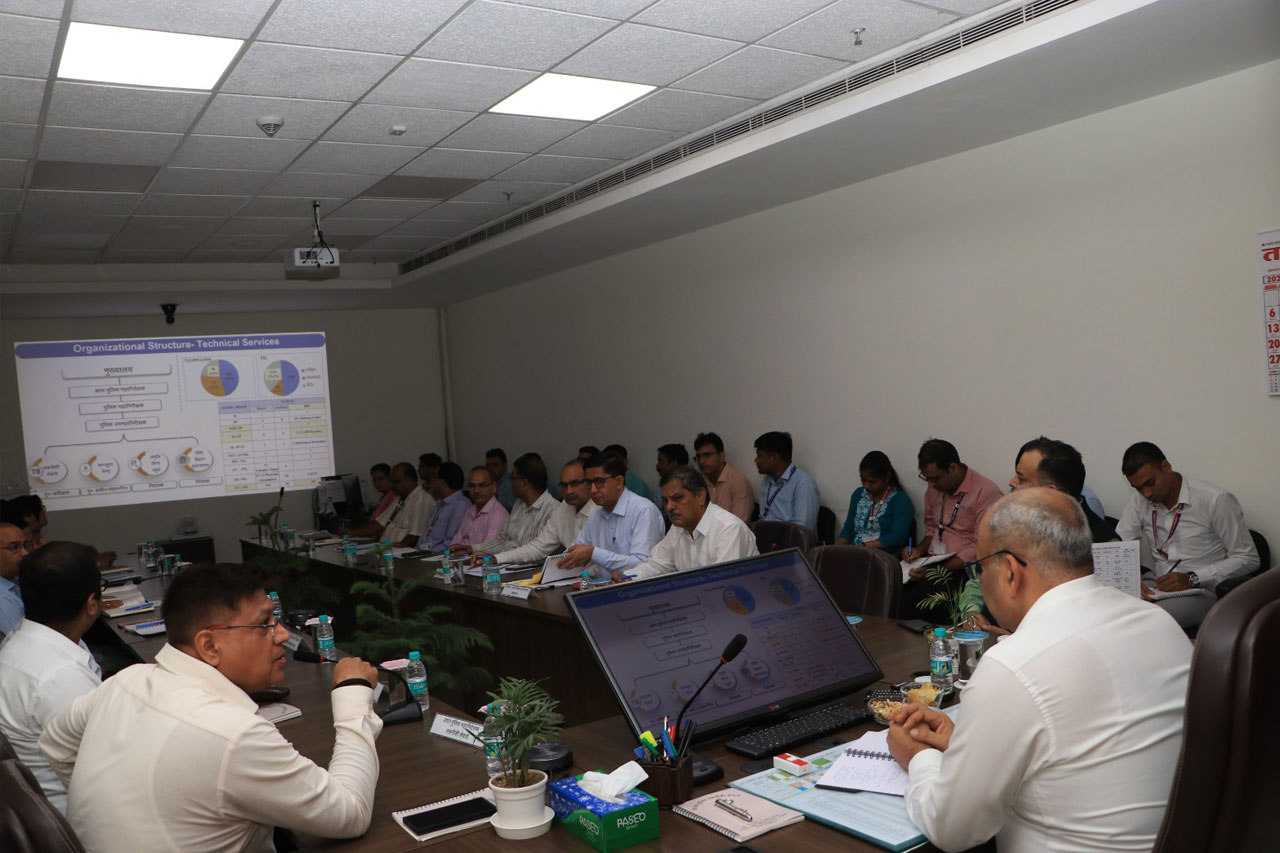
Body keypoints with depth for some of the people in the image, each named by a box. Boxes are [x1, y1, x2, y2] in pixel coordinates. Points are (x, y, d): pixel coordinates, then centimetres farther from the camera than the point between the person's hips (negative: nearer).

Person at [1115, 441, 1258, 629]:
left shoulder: (1216, 500, -9)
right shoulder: (1140, 501, 6)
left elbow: (1248, 559, -7)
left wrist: (1192, 579, -17)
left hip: (1202, 591, -5)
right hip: (1157, 585, 5)